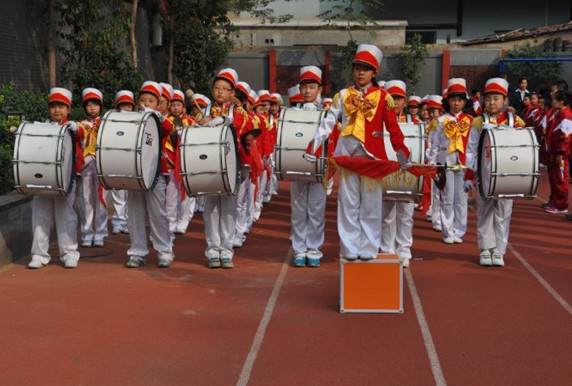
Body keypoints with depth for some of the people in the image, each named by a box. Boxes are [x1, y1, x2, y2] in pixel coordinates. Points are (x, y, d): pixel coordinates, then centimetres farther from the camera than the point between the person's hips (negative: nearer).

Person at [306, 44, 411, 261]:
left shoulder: (383, 97, 2)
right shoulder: (343, 96, 7)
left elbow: (393, 129, 1)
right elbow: (328, 123, 3)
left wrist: (403, 157, -2)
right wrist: (313, 148, -4)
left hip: (372, 156, -1)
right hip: (347, 155, 1)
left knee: (370, 204, 2)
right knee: (348, 203, 4)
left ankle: (368, 248, 11)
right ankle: (349, 248, 11)